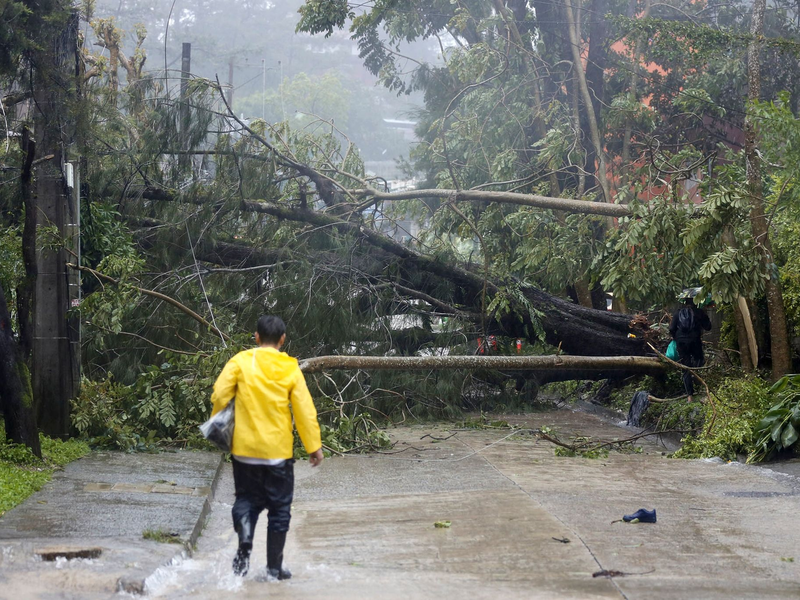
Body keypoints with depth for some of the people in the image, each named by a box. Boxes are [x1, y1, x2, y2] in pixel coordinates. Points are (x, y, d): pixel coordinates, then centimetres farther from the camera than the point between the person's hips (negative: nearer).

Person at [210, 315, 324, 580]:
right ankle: (275, 566, 12)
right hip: (278, 451, 0)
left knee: (247, 499, 16)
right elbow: (305, 410, -2)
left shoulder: (241, 361, -4)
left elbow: (220, 395, -10)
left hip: (244, 449, 1)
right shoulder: (290, 369, -2)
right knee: (279, 507, 11)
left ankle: (245, 540, -12)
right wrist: (314, 446, 5)